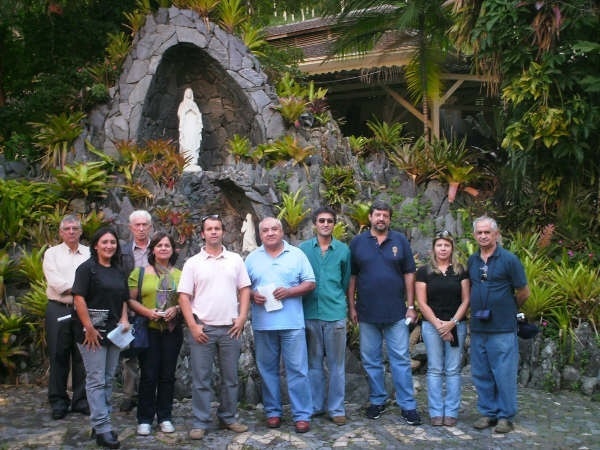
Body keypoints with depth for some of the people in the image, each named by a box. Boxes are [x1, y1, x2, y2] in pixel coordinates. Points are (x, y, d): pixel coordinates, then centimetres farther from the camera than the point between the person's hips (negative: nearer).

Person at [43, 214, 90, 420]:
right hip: (58, 310, -1)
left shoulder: (89, 253, 10)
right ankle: (58, 402, 11)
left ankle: (81, 400, 13)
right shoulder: (52, 253, 6)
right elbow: (55, 281, -8)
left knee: (82, 356, 4)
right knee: (58, 356, 2)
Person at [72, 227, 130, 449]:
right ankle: (102, 429, -2)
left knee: (108, 380, 11)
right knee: (96, 381, -4)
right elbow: (79, 299, -13)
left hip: (113, 331, 7)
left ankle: (100, 423, 21)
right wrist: (89, 328, -16)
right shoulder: (87, 268, -6)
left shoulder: (119, 271, 14)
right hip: (93, 331, -7)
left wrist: (124, 320, 2)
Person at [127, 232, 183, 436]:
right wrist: (147, 312, -15)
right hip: (148, 330, -2)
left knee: (168, 375, 7)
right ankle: (145, 419, 11)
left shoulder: (179, 274, 9)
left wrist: (176, 309, -11)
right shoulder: (139, 272, 4)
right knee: (148, 375, -1)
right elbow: (130, 299, -1)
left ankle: (165, 417, 19)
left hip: (172, 330, 2)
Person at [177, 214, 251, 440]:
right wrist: (193, 326, -8)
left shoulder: (235, 259, 7)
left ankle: (228, 417, 24)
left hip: (230, 328, 2)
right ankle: (200, 422, 13)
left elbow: (244, 290, 8)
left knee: (230, 377, 10)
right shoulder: (193, 263, 1)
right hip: (202, 328, -2)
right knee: (201, 379, 3)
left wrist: (242, 318, -3)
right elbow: (184, 296, -1)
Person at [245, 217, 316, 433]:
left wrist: (289, 291, -12)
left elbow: (310, 283, 2)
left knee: (297, 369, -1)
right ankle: (272, 411, 22)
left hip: (292, 322, -2)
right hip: (263, 324, 2)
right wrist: (252, 295, -10)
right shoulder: (252, 258, 10)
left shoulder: (296, 254, 5)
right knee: (267, 369, 9)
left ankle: (302, 415, 7)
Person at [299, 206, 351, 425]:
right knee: (314, 363, 10)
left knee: (336, 364, 5)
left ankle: (336, 408, 14)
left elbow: (346, 280, 11)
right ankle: (315, 405, 22)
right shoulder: (303, 248, 4)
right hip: (310, 312, 1)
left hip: (335, 313, -1)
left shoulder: (343, 250, 4)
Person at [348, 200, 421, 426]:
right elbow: (351, 277, 4)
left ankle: (408, 405, 8)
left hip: (396, 313, -1)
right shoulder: (357, 242, 3)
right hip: (367, 313, 1)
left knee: (401, 360, 2)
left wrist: (411, 306, -1)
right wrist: (352, 306, 0)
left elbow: (409, 274, 3)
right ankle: (377, 400, 24)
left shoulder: (400, 240, 3)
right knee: (371, 361, 10)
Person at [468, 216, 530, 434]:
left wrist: (508, 309, 11)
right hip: (477, 327, 5)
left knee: (504, 374, 1)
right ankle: (488, 412, 24)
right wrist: (477, 310, 12)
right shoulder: (471, 261, 9)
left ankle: (505, 416, 14)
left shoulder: (509, 259, -7)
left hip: (503, 328, -5)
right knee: (481, 374, 12)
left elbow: (523, 293, -1)